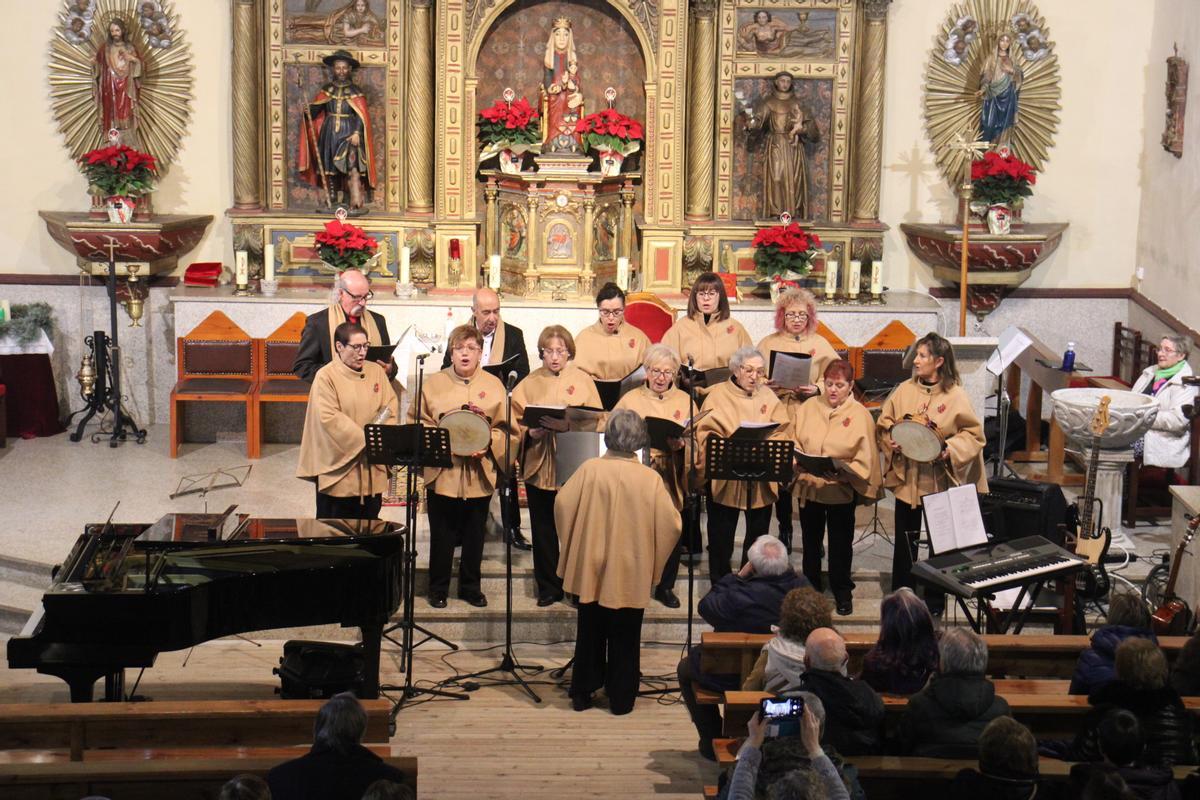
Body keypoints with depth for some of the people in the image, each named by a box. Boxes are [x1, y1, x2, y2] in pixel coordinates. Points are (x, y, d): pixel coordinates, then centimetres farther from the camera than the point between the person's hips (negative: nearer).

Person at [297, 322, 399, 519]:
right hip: (338, 464, -5)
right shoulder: (326, 376, -7)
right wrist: (364, 439, -19)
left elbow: (391, 405, 5)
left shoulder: (376, 371, 9)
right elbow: (329, 418, -15)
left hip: (372, 469, 5)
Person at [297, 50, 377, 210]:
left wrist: (357, 133, -18)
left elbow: (362, 116, -4)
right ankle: (333, 201, 12)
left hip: (349, 134, -3)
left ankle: (356, 202, -27)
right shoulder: (326, 90, 10)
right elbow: (314, 110, 5)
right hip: (329, 134, 4)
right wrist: (308, 112, -17)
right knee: (330, 169, 3)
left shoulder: (356, 91, 2)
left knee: (352, 166, -21)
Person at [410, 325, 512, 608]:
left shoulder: (493, 384, 6)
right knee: (442, 535, 4)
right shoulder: (433, 383, 3)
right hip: (442, 473, -1)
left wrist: (488, 444, -11)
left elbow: (505, 426, 5)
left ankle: (470, 587, 23)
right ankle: (438, 589, 16)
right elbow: (417, 421, 3)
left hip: (480, 473, 1)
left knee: (474, 534, 10)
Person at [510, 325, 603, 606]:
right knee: (544, 530, 7)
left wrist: (567, 425, -18)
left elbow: (595, 421, -2)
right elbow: (516, 421, 3)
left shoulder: (582, 380, 5)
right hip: (539, 465, 1)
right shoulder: (529, 383, 6)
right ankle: (548, 587, 16)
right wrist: (530, 433, -16)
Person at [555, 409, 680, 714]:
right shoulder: (650, 479, -13)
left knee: (590, 633, 17)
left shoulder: (590, 469, -13)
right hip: (631, 572, -1)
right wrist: (653, 558, 5)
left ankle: (582, 693, 23)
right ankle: (621, 698, 19)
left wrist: (570, 545, 6)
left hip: (591, 567, 1)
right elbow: (671, 525, -12)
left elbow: (562, 504, -11)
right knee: (624, 638, 13)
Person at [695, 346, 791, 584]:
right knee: (721, 538, 4)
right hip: (725, 479, -3)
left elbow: (782, 433, 0)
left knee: (757, 538, 11)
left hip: (762, 481, 3)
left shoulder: (769, 397, 8)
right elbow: (706, 435, -9)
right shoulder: (718, 395, -1)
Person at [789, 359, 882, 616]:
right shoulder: (809, 407, 2)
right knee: (810, 541, 15)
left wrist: (843, 471, -24)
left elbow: (864, 459, -8)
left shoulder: (860, 415, -5)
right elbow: (794, 441, 4)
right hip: (808, 486, 3)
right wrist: (798, 461, -15)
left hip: (842, 490, -3)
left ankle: (842, 593, 24)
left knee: (841, 544, 9)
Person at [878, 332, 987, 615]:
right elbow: (884, 423, 9)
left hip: (941, 482, -2)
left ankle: (935, 600, 24)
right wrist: (890, 441, -11)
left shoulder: (956, 396, -9)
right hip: (907, 479, 2)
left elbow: (974, 433, -5)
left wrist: (951, 450, -20)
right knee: (905, 540, 10)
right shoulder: (904, 390, -1)